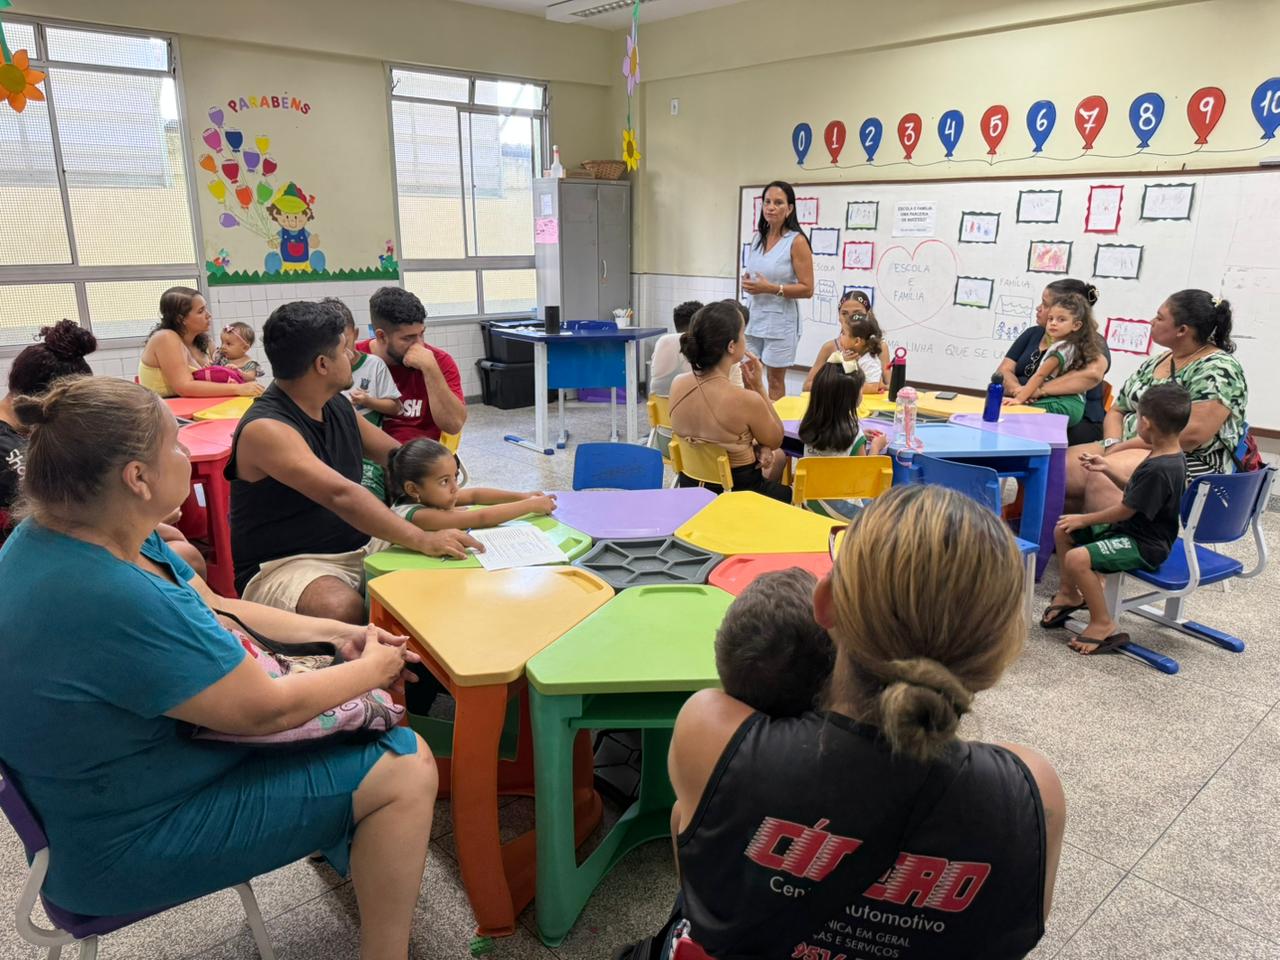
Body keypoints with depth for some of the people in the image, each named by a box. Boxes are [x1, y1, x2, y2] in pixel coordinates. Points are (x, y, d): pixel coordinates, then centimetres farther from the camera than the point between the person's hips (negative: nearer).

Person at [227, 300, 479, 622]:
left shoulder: (339, 407, 8)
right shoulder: (266, 429, -19)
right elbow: (341, 495, -31)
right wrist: (423, 540, -36)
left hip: (360, 546, 8)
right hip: (286, 564, -8)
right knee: (344, 610, -38)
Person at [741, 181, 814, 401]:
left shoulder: (797, 241, -11)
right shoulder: (758, 238, 8)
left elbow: (807, 289, -13)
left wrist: (770, 288, -22)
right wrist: (746, 282, 1)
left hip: (779, 319, -6)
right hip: (754, 316, 6)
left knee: (775, 381, 5)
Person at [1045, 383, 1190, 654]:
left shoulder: (1159, 469, -28)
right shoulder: (1169, 457, 4)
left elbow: (1126, 510, -21)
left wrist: (1084, 519, -10)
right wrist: (1108, 470, 11)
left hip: (1144, 545, -11)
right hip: (1132, 530, 11)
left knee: (1077, 558, -29)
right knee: (1063, 530, 13)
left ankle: (1103, 624, -13)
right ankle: (1070, 593, 28)